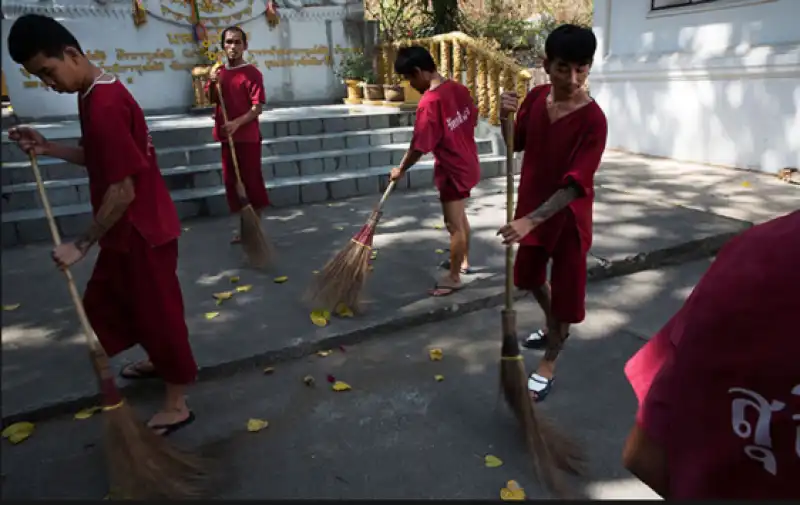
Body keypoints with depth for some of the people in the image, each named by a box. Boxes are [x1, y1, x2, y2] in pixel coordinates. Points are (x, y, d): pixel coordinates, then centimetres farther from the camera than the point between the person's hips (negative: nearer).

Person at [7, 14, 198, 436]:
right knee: (103, 303, 24)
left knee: (158, 311, 3)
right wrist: (48, 148, 4)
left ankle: (176, 405, 20)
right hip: (126, 229, 10)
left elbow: (122, 189, -25)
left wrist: (82, 244, -18)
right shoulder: (96, 94, 8)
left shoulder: (104, 106, -25)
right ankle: (160, 361, 44)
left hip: (142, 231, -10)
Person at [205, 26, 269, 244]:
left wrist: (237, 123, -28)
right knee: (230, 181, 11)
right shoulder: (218, 72, 11)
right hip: (226, 136, 7)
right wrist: (212, 84, -6)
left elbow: (258, 107, -15)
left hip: (248, 137, -7)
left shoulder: (252, 72, -9)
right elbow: (210, 100, 14)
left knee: (251, 181, -1)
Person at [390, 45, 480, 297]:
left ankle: (454, 278, 17)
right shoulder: (459, 89, 0)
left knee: (454, 225, 3)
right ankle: (463, 260, 41)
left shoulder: (429, 103, -24)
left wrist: (401, 170, -6)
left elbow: (419, 147, -20)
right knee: (460, 217, 24)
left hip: (452, 171, -9)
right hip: (468, 164, 9)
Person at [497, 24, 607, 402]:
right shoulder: (536, 97, -5)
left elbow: (575, 185, -28)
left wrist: (530, 220, -38)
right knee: (529, 276, 24)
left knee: (564, 289, 7)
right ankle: (555, 328, 51)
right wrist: (506, 118, -13)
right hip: (533, 206, 7)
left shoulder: (593, 120, -24)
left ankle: (548, 364, 27)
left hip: (567, 215, -6)